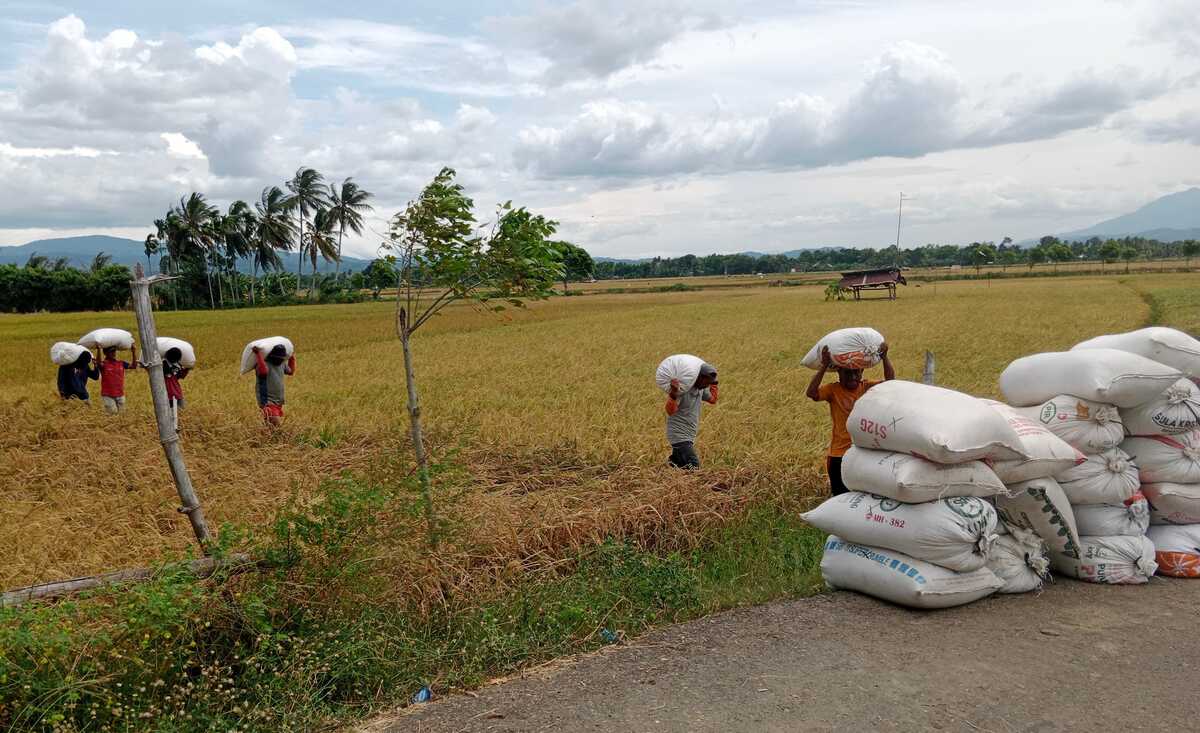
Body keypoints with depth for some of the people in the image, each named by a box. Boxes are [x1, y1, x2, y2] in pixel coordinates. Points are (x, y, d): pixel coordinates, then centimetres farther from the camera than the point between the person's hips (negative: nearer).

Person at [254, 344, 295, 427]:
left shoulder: (281, 365, 10)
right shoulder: (265, 364, -16)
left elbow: (291, 371, 29)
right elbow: (263, 371, -41)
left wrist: (292, 358, 23)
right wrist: (258, 355, -42)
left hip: (279, 401, 9)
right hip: (268, 401, -9)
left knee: (279, 423, 16)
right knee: (275, 423, -24)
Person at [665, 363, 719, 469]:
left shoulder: (701, 389, 8)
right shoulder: (682, 389, -18)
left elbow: (713, 400, 27)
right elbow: (670, 411, -28)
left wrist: (713, 384, 16)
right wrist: (673, 393, -42)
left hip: (689, 436, 9)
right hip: (679, 435, -9)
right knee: (694, 467, -19)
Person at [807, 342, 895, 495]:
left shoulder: (868, 387, 1)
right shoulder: (833, 390, -7)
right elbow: (812, 393, -23)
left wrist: (884, 357, -22)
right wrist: (824, 367, -29)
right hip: (840, 454, -2)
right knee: (841, 496, 7)